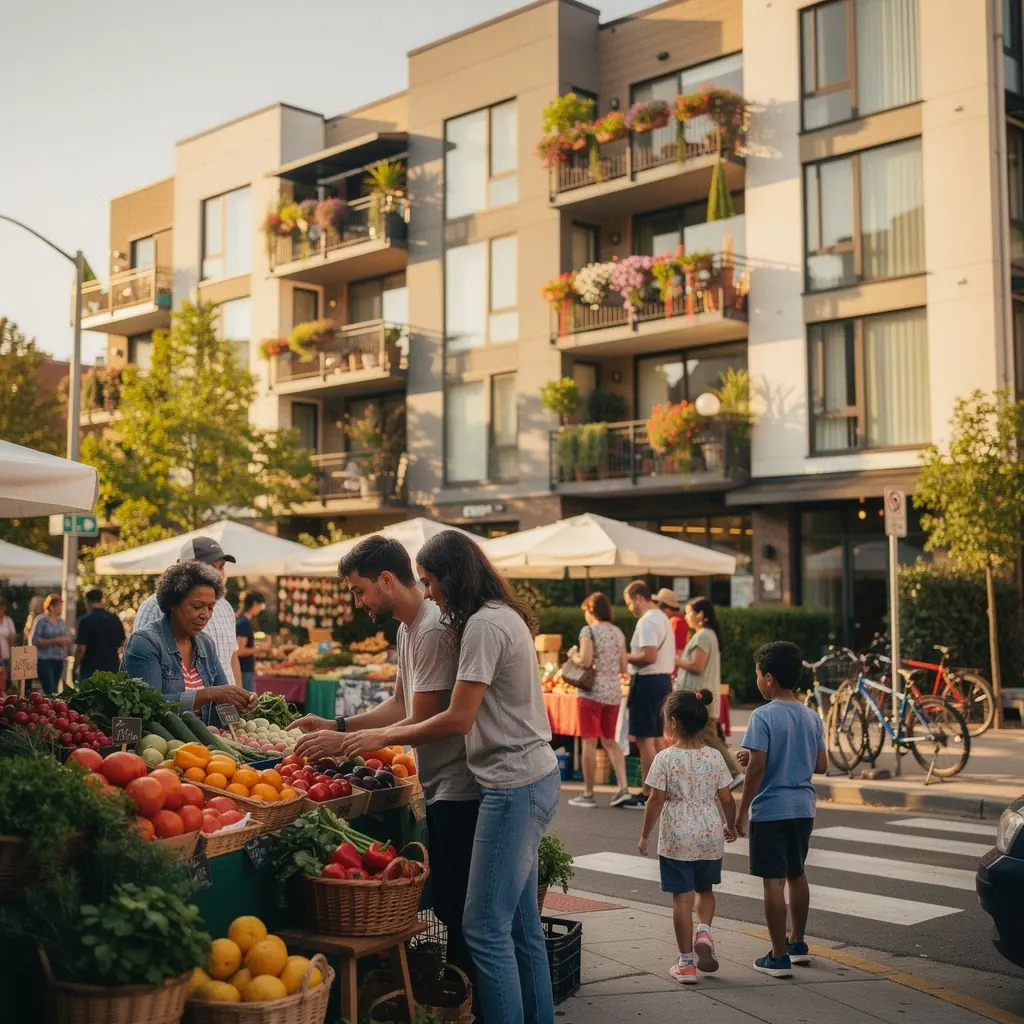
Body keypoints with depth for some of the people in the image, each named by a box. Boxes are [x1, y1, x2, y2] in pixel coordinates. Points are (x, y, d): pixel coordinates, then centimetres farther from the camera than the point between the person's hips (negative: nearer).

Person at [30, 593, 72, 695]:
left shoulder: (61, 622, 13)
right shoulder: (40, 620, -6)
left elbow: (68, 639, 18)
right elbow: (34, 640, -12)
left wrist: (66, 641, -7)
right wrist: (55, 641, -16)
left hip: (58, 661, 6)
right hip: (44, 661, -6)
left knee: (53, 691, 7)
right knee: (50, 692, -13)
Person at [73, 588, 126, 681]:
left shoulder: (86, 620, -12)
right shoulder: (115, 619, 4)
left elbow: (81, 648, -16)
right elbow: (122, 643, 14)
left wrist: (75, 668, -4)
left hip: (91, 669, -5)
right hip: (112, 667, 5)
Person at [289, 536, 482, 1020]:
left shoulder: (433, 630, -20)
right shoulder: (408, 627, 12)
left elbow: (424, 723, -21)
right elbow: (400, 705, 19)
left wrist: (343, 742, -17)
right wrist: (337, 724, 9)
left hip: (458, 790, -10)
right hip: (439, 787, 10)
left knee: (459, 911, -1)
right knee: (447, 907, 16)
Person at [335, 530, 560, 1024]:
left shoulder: (484, 625, -16)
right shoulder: (504, 616, 15)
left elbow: (459, 719, -16)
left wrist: (383, 737, -6)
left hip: (514, 786, -10)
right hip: (532, 778, 10)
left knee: (485, 927, -5)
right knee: (521, 924, 15)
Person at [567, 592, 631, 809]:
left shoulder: (589, 630, -8)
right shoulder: (618, 632, 11)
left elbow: (585, 661, -18)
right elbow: (623, 667, 12)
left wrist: (574, 656, 2)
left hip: (592, 692, -6)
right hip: (614, 693, 6)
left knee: (590, 742, 1)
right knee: (610, 741, 15)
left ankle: (588, 794, 6)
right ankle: (623, 788, 3)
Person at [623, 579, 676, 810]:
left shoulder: (647, 621, -16)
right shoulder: (662, 618, 16)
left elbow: (649, 656, -25)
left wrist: (626, 658, -11)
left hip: (648, 682, -10)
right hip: (663, 679, 10)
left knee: (644, 739, -5)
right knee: (658, 738, 16)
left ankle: (648, 794, -2)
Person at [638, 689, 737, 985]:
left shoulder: (665, 758, -11)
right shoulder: (714, 757, -1)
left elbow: (656, 800, -11)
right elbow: (726, 798, 2)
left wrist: (645, 835, 0)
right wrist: (731, 826, 20)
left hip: (676, 838, -3)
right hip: (710, 835, 3)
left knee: (682, 898, 4)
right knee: (705, 889, 24)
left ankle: (686, 963, 9)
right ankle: (704, 932, -1)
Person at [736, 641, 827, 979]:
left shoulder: (763, 716, -15)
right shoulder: (811, 717, 5)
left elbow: (757, 767, -19)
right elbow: (820, 765, 9)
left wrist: (742, 811, -10)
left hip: (770, 810, -7)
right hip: (803, 808, 7)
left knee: (773, 881, 0)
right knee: (796, 875, 21)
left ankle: (779, 957, 3)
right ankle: (797, 943, 33)